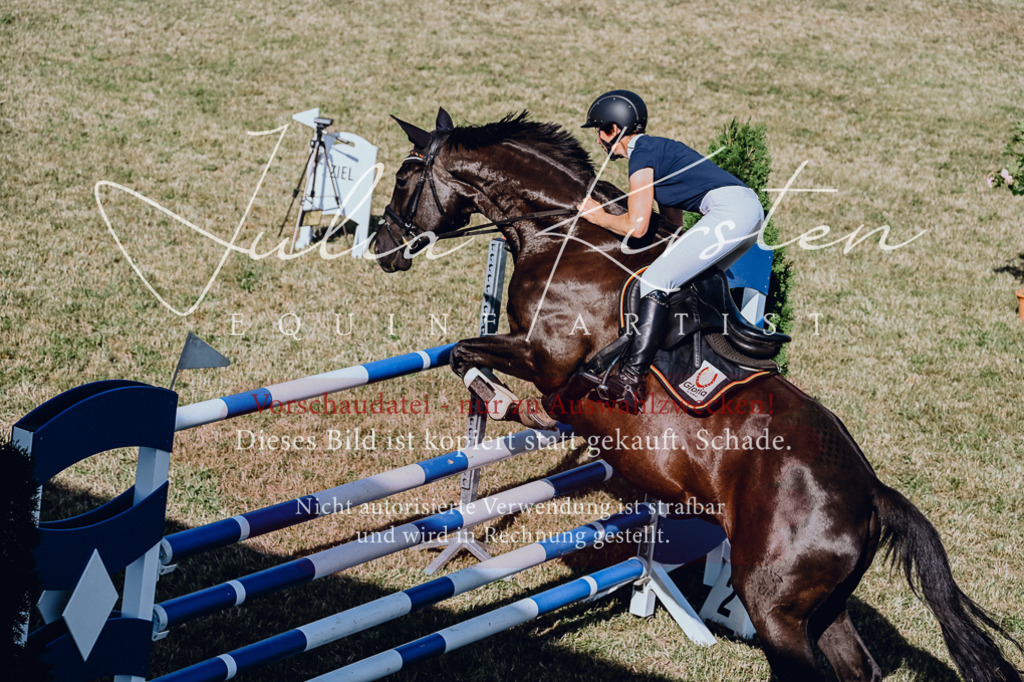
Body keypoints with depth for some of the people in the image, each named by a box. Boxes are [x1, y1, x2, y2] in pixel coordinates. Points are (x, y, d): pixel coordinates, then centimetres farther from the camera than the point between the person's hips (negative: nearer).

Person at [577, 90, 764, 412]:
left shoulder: (641, 153, -3)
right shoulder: (657, 148, 26)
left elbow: (636, 226, -9)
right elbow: (673, 222, 30)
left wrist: (598, 216, 8)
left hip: (730, 210, -10)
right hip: (750, 208, 10)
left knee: (655, 281, -15)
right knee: (696, 277, 29)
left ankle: (632, 379, -24)